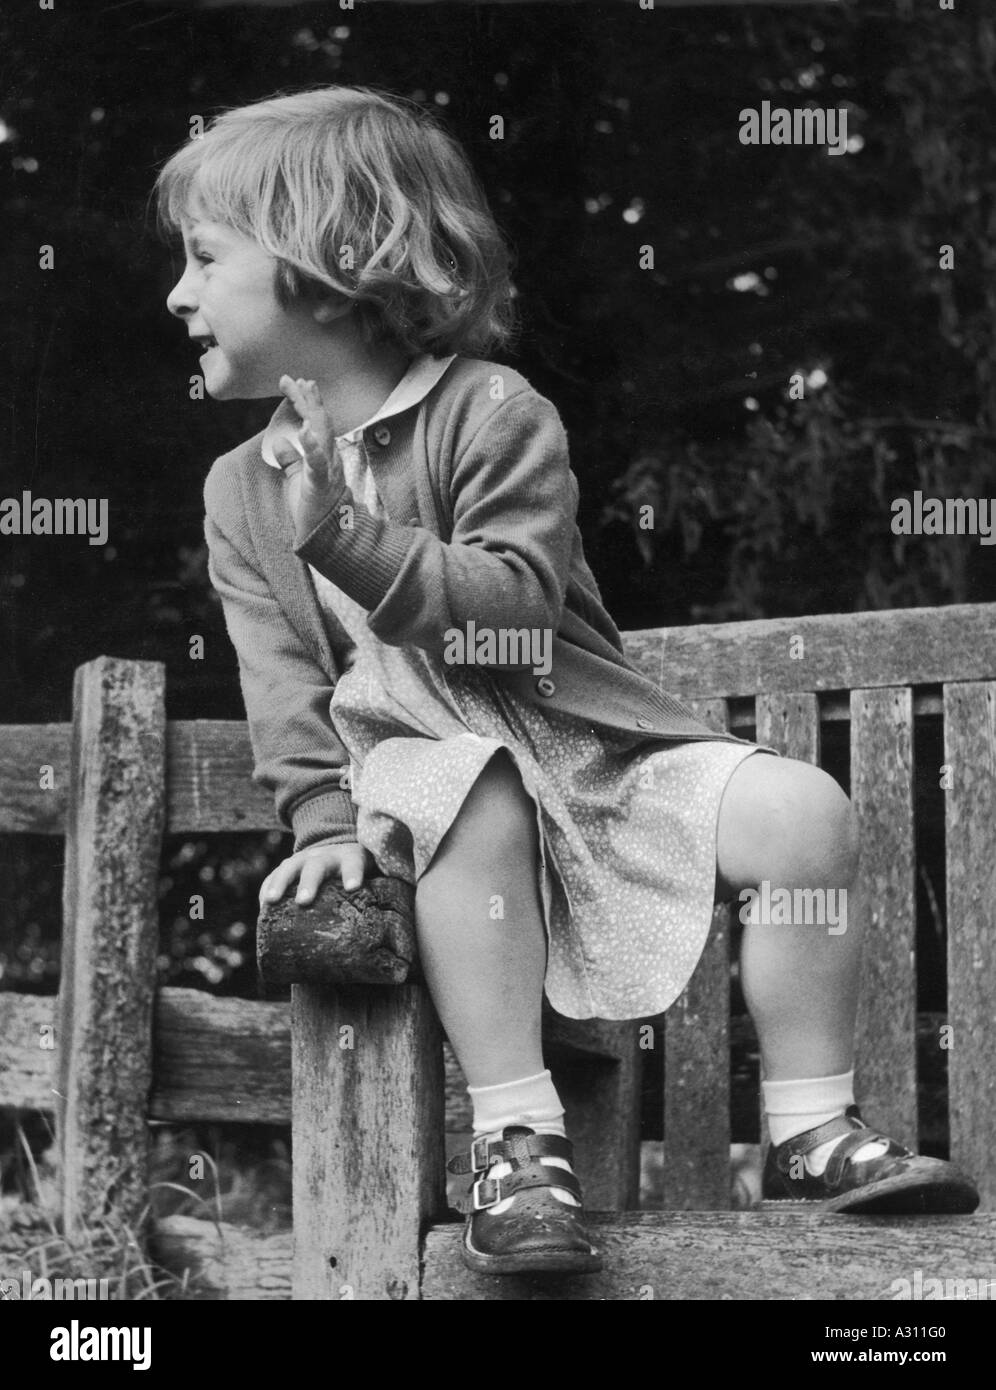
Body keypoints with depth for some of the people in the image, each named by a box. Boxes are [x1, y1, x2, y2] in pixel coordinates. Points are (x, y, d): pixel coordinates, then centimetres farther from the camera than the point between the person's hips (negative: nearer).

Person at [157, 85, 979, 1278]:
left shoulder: (491, 415, -5)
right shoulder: (243, 490, 8)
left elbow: (518, 606, -18)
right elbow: (284, 689, 3)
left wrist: (357, 541, -30)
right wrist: (327, 819, -14)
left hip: (594, 752, 0)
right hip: (419, 762, 0)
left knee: (800, 810, -23)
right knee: (471, 800, -38)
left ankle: (810, 1132, -9)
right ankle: (515, 1137, -33)